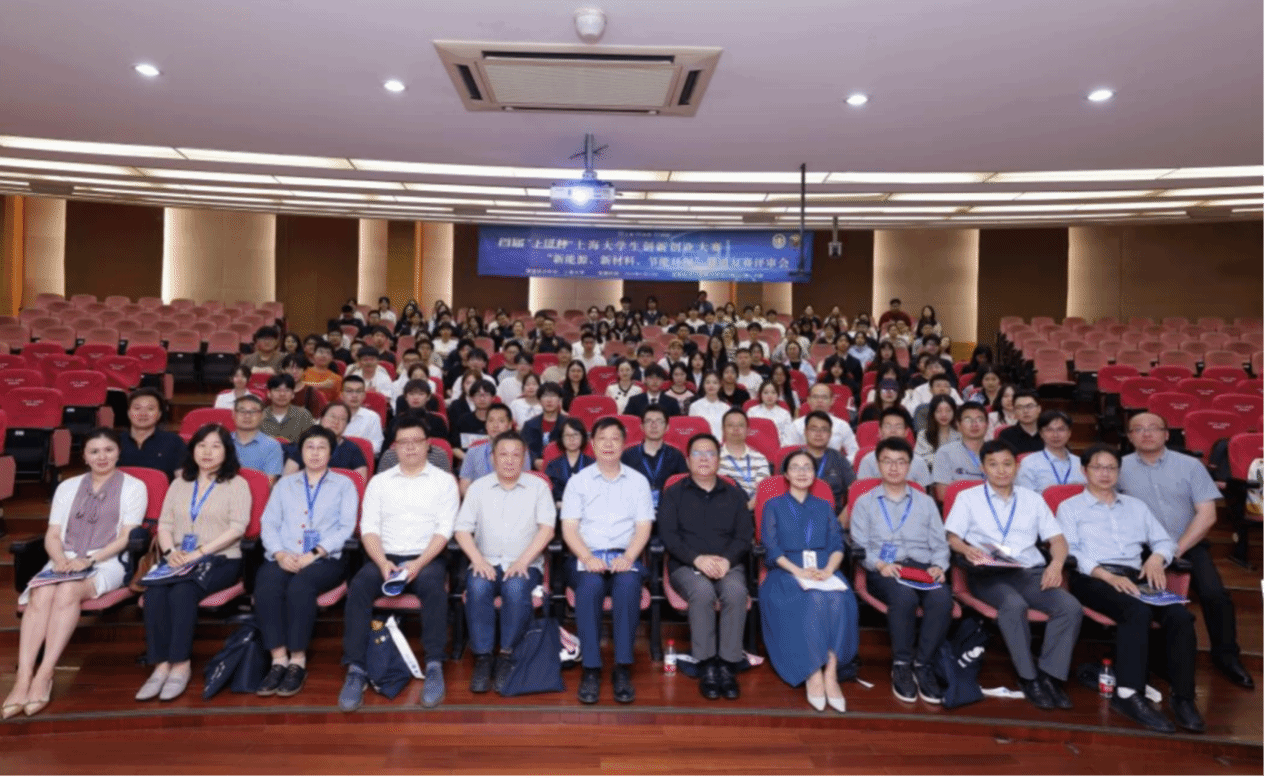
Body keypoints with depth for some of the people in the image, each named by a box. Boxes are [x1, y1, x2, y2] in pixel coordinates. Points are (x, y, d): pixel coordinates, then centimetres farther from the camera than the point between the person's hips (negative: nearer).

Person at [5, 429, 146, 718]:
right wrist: (60, 559, -9)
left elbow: (127, 537, -1)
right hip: (64, 561, 3)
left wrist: (89, 559, -14)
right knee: (41, 594, -29)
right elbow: (52, 535, 12)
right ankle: (23, 678, -34)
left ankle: (44, 676, -34)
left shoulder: (133, 486, 8)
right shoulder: (67, 487, 20)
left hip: (107, 563, -3)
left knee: (68, 591, -34)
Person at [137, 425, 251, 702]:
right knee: (154, 593, -26)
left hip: (220, 560, -4)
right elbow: (164, 523, 13)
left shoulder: (236, 484, 4)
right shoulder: (180, 483, 21)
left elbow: (237, 527, -8)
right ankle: (161, 665, -23)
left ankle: (180, 664, -24)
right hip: (179, 560, 4)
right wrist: (170, 551, -8)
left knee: (183, 592, -32)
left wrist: (200, 552, -17)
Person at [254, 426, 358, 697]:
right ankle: (279, 660, -28)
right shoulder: (284, 484, 25)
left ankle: (297, 662, -26)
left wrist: (315, 553, -13)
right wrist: (280, 554, -8)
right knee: (266, 587, -31)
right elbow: (268, 524, 12)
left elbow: (346, 527, 2)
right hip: (284, 558, 3)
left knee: (300, 587, -34)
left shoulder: (344, 484, 15)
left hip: (325, 558, -2)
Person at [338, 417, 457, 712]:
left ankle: (434, 666, -27)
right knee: (358, 587, -28)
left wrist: (419, 563, -17)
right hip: (384, 558, 2)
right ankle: (355, 670, -23)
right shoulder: (379, 481, 13)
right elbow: (368, 528, 4)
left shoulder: (444, 480, 7)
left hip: (426, 558, -2)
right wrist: (383, 563, -14)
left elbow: (444, 529, -3)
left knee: (432, 585, -34)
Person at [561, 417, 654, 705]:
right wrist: (587, 557, -15)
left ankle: (623, 668, -26)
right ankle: (591, 668, -26)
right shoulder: (578, 480, 10)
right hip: (587, 556, 0)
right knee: (590, 585, -34)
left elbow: (643, 527, 5)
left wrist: (628, 557, -13)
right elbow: (569, 528, 3)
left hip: (625, 556, 1)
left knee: (628, 584, -33)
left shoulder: (638, 481, 13)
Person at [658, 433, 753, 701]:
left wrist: (726, 560, -13)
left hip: (728, 565, 2)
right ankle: (706, 666, -25)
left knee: (736, 591, -32)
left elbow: (744, 537, 8)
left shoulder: (735, 495, 17)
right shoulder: (674, 494, 12)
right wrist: (698, 558, -16)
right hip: (686, 565, -1)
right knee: (702, 591, -35)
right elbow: (668, 535, 0)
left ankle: (728, 666, -25)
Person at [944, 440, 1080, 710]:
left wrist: (1056, 563, -6)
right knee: (1014, 604, -35)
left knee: (1071, 607, -25)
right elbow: (952, 538, 4)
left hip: (1030, 571, 3)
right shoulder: (968, 498, 14)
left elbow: (1058, 539, 15)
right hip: (989, 574, -3)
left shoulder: (1033, 499, 23)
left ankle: (1050, 675, -16)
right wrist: (968, 550, -19)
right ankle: (1029, 678, -21)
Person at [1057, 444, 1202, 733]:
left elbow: (1165, 540, 23)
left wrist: (1157, 557, -2)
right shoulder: (1070, 507, 12)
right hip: (1091, 577, -5)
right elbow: (1069, 552, -2)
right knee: (1138, 611, -35)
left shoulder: (1136, 506, 28)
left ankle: (1182, 696, -20)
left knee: (1180, 615, -26)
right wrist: (1106, 575, -18)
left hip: (1134, 577, 5)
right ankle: (1129, 694, -32)